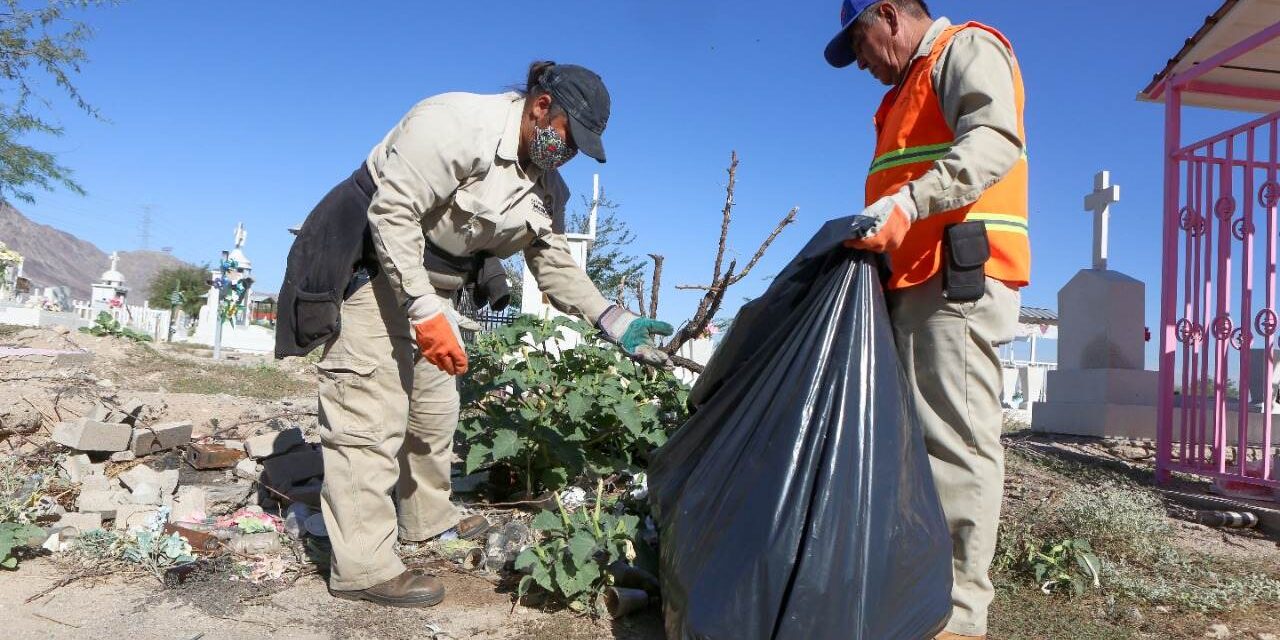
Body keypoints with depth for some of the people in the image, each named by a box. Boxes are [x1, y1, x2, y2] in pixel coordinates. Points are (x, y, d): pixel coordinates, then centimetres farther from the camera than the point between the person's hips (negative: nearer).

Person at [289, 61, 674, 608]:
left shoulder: (544, 186, 4)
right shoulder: (457, 124, -23)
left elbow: (555, 264, 6)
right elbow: (392, 212, -27)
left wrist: (615, 322, -6)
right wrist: (423, 310, -31)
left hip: (432, 286, 9)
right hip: (371, 269, -9)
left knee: (435, 407, 17)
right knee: (372, 413, -12)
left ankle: (430, 520, 36)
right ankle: (362, 567, -6)